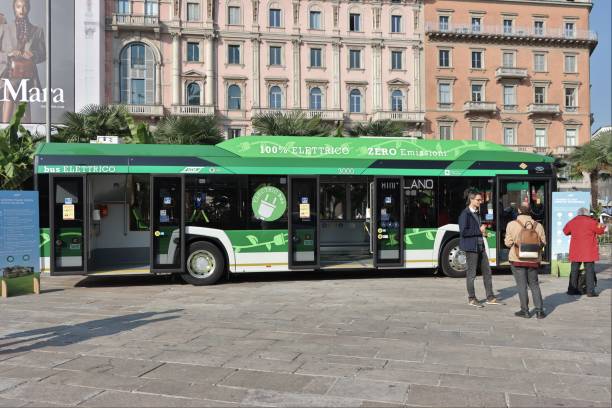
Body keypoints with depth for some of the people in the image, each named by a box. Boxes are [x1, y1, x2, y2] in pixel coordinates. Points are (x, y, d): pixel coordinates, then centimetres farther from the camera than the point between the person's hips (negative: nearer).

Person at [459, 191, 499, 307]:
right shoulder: (465, 214, -12)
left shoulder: (477, 213, 15)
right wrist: (479, 230, -15)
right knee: (471, 273, 1)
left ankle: (490, 297, 18)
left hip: (480, 246, 8)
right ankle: (471, 299, 12)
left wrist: (483, 232, 7)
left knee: (487, 272, 9)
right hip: (471, 247, -8)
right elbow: (463, 232, -20)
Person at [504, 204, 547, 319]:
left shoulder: (512, 224, -9)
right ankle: (539, 310, 10)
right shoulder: (538, 225, -1)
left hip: (517, 259, -3)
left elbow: (508, 243, -7)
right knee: (534, 285, 14)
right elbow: (543, 242, 4)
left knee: (522, 285, 4)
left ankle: (525, 311, 7)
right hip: (533, 260, 3)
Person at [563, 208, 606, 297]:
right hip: (588, 251, -4)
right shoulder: (591, 222, -7)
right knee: (590, 270, 0)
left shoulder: (572, 222, 6)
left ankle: (572, 289, 13)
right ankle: (590, 291, -1)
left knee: (574, 270, 10)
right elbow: (600, 230, 3)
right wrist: (603, 227, 24)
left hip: (575, 251, 4)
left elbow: (565, 231, 19)